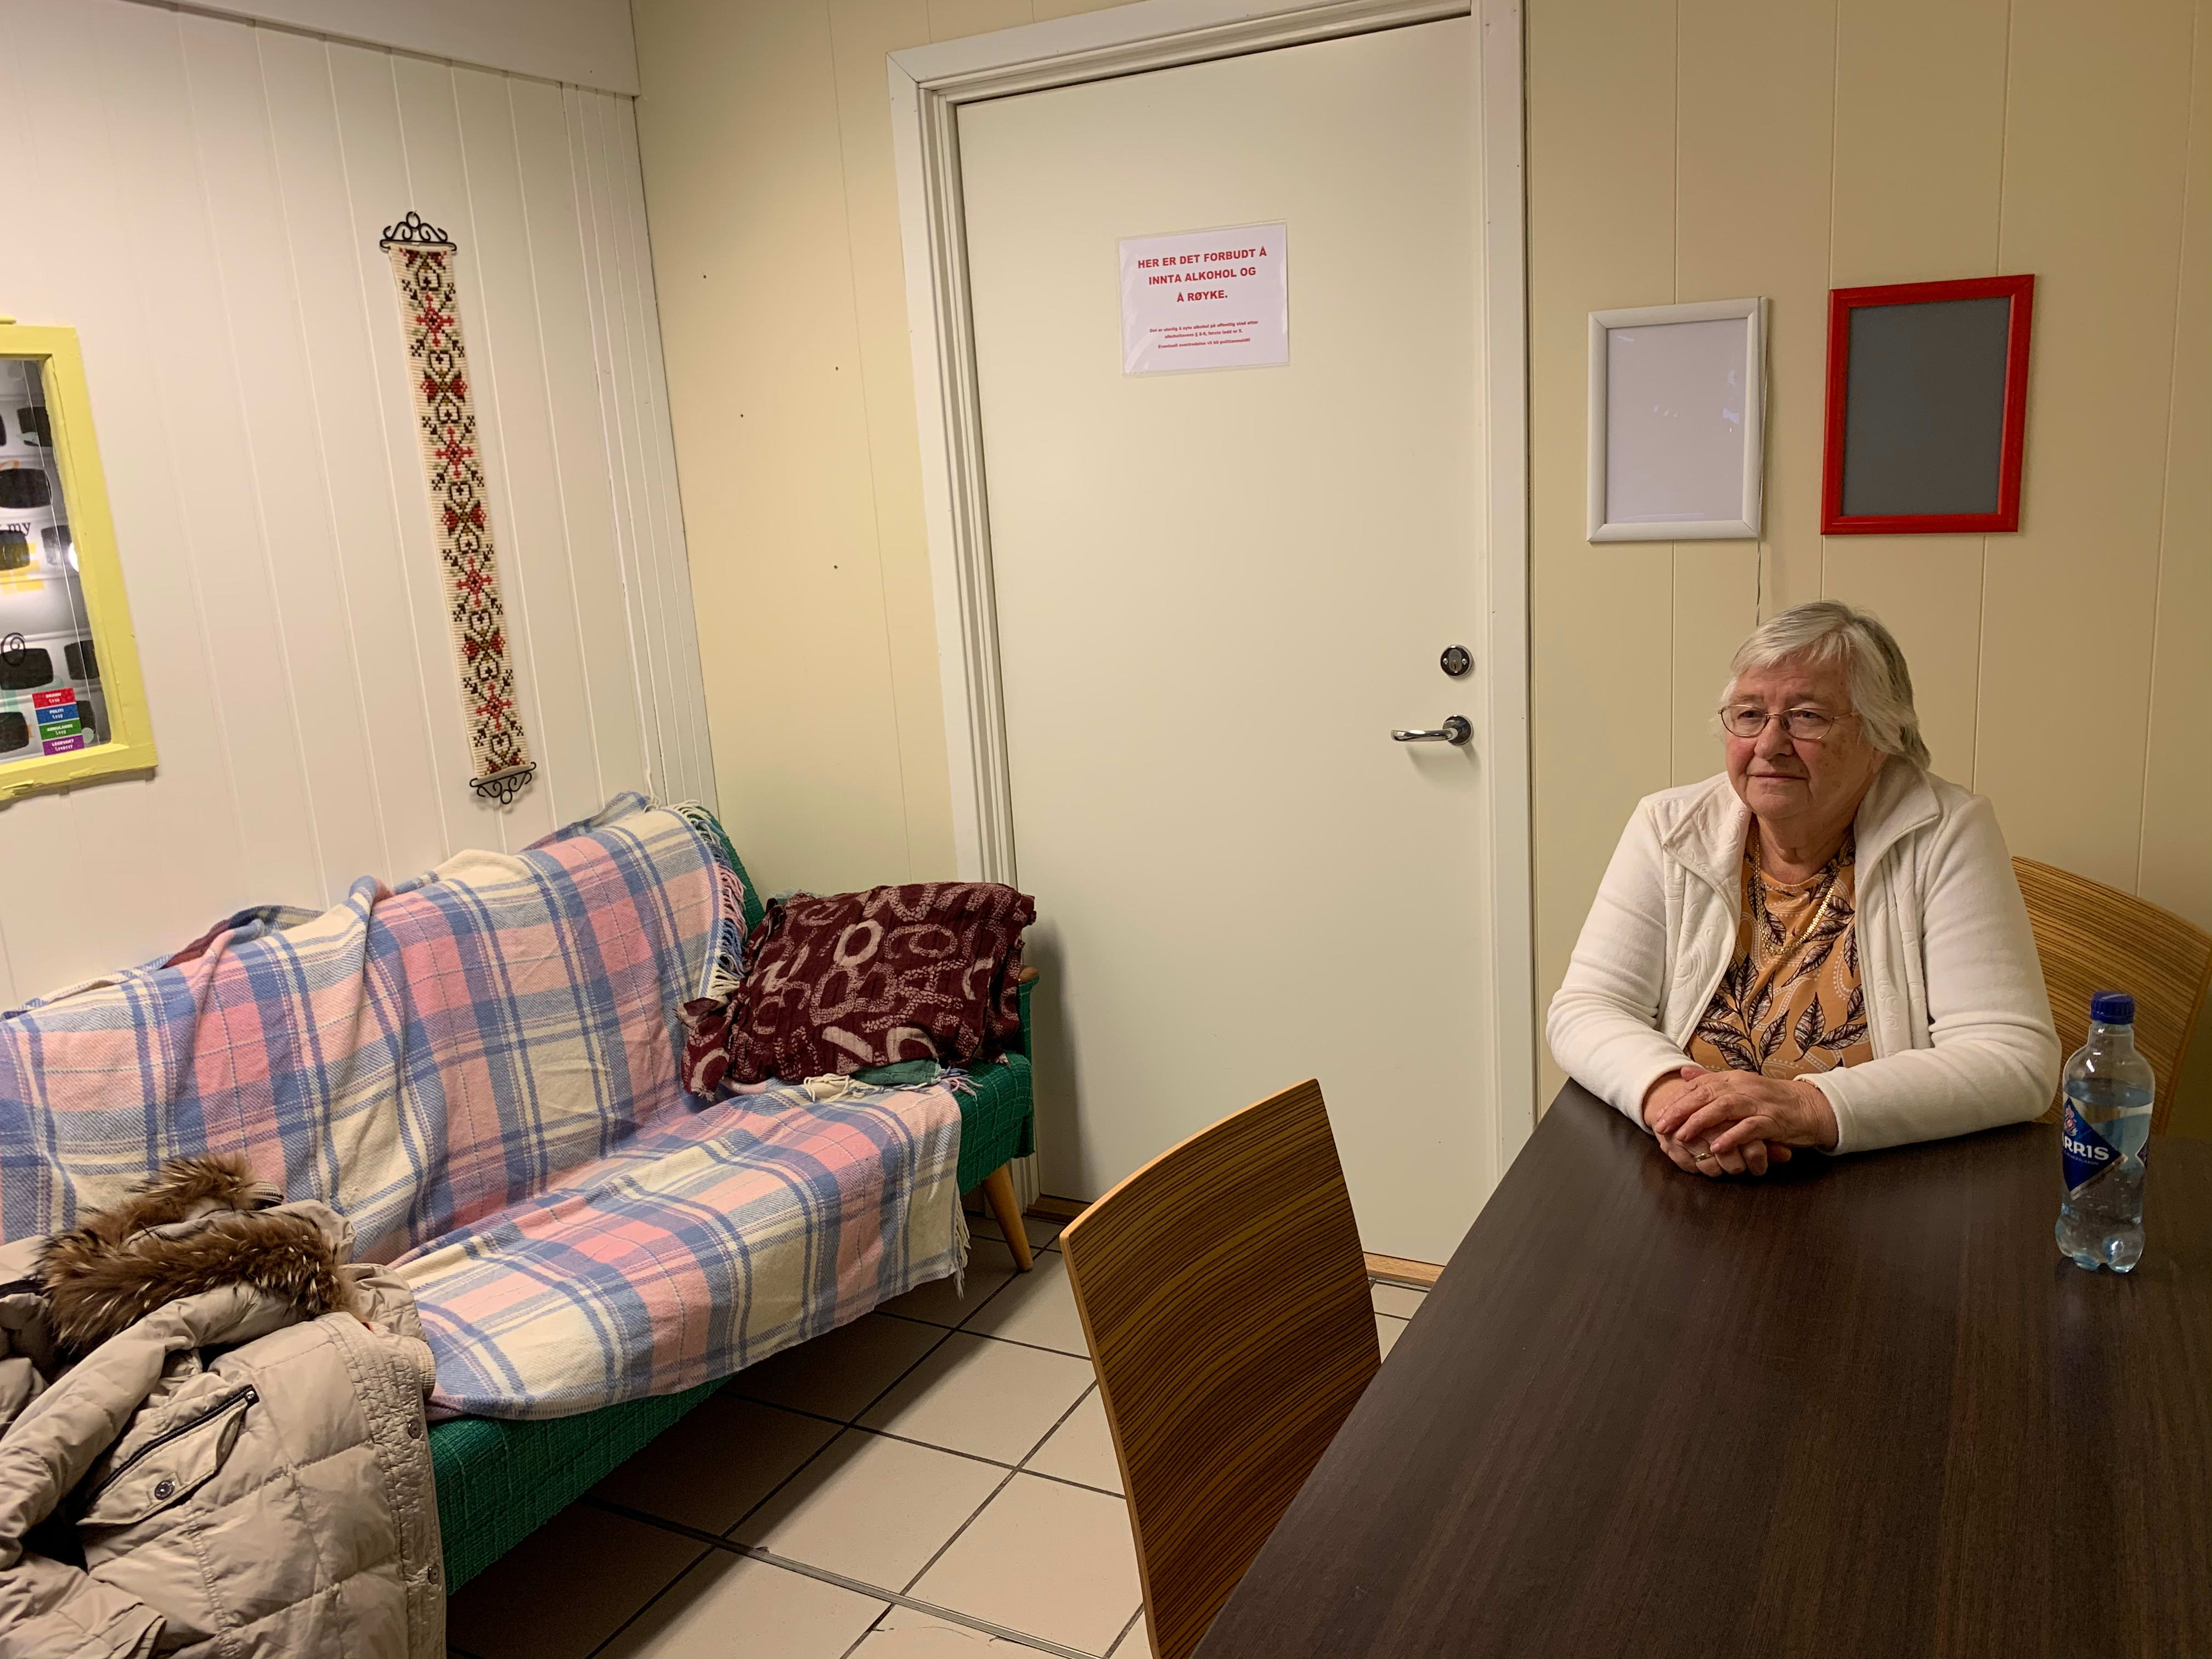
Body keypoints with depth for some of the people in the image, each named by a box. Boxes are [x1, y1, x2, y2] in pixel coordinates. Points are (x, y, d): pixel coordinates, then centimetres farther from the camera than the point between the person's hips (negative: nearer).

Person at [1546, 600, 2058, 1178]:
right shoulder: (1670, 829, 0)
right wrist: (1665, 1090, -24)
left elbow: (2016, 1060, -12)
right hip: (1686, 1194, 3)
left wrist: (1810, 1108, -26)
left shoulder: (1946, 837, -7)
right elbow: (1585, 1009, -2)